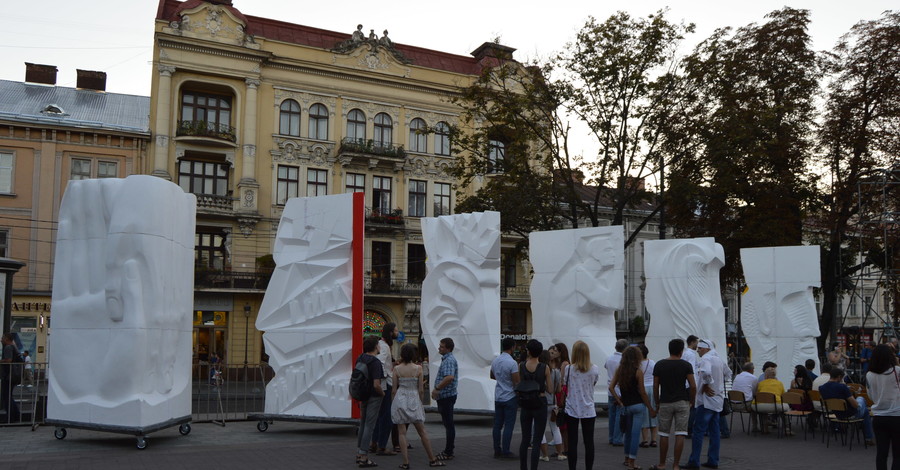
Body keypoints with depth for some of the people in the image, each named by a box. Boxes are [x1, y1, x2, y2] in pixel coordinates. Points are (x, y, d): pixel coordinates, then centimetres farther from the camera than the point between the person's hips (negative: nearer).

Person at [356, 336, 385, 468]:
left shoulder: (359, 359, 5)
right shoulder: (376, 362, -20)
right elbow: (376, 385, -26)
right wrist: (382, 393, -7)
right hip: (373, 397, -8)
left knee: (363, 424, 18)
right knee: (369, 426, -3)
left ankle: (359, 454, 26)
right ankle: (363, 457, 0)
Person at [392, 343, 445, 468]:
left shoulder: (397, 369, -3)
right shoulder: (418, 368, -6)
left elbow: (394, 389, -1)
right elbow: (420, 389, -3)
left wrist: (393, 402, 12)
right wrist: (420, 402, 11)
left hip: (400, 399, 0)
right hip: (414, 399, 0)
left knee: (402, 432, 5)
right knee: (422, 431, 9)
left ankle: (406, 462, 2)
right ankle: (432, 459, 16)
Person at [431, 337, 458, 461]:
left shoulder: (449, 360, -18)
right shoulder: (446, 359, 16)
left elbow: (449, 377, -33)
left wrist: (437, 388, -26)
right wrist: (437, 390, 18)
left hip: (447, 396, -11)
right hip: (444, 396, 11)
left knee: (449, 424, -4)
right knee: (448, 424, 15)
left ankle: (448, 453, 1)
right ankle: (449, 450, 22)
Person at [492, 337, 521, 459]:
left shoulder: (495, 361, 6)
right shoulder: (512, 363, -18)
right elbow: (516, 382, -18)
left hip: (498, 397, 7)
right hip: (510, 398, -7)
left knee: (497, 425, 9)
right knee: (509, 425, -2)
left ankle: (497, 451, 14)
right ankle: (505, 452, -1)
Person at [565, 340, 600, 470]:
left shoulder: (568, 369, -11)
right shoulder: (595, 369, -5)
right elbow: (594, 384, 9)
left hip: (572, 410, -1)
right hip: (589, 410, 1)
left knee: (572, 442, 4)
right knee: (589, 442, 8)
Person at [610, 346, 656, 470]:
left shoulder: (619, 370, 3)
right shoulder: (638, 371, -10)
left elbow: (611, 387, -2)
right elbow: (642, 392, -10)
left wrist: (619, 402, 3)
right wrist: (651, 409, -2)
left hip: (625, 406, 5)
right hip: (638, 405, -5)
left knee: (628, 432, 17)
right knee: (635, 433, -1)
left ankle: (627, 459, 25)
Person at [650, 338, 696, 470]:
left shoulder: (659, 365, -1)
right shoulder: (686, 365, -3)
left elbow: (655, 387, 0)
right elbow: (693, 386, -8)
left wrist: (657, 403, 11)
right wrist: (690, 401, 6)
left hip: (665, 403, 1)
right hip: (682, 402, -1)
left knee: (664, 435, 10)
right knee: (680, 435, 1)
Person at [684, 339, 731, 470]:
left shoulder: (705, 359, -14)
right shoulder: (719, 360, 13)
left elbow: (706, 372, -35)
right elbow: (728, 373, 30)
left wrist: (706, 385, -19)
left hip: (707, 400, -9)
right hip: (718, 399, 9)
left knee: (698, 431, -6)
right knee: (714, 432, 11)